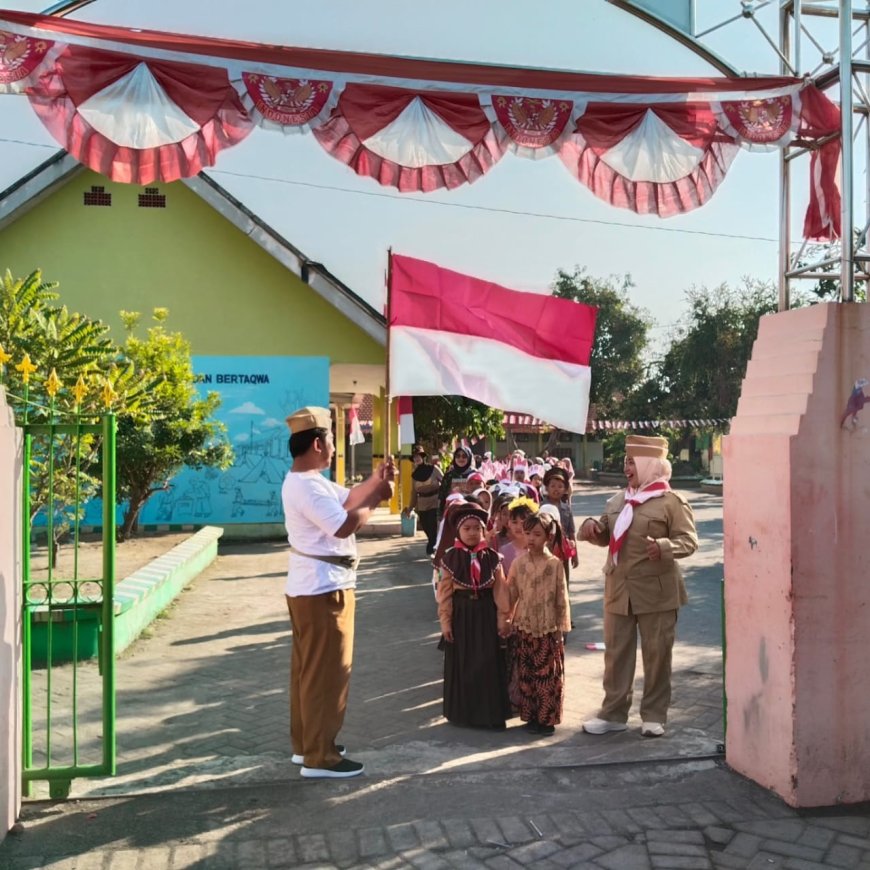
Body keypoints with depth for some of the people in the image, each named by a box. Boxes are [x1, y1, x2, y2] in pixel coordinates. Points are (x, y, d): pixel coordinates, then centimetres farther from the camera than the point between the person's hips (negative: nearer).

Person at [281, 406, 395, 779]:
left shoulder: (307, 480, 12)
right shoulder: (306, 486, -22)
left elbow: (346, 499, 19)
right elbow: (344, 525, -28)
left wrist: (373, 482, 2)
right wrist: (377, 497, -15)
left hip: (310, 587, 11)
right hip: (324, 589, -11)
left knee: (309, 668, 17)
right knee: (326, 672, -4)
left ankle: (305, 743, 27)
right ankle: (319, 757, 3)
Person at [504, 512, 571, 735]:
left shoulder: (555, 564, -6)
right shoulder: (519, 562, 1)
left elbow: (561, 597, -3)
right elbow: (511, 593, 6)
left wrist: (561, 628, -4)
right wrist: (506, 620, 4)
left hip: (548, 628, -3)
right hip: (524, 627, 3)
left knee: (548, 674, 2)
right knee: (526, 673, 8)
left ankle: (547, 718, 12)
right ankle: (530, 716, 19)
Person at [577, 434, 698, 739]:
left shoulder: (671, 501, -7)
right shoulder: (618, 500, 11)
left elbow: (689, 539, -11)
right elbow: (606, 535, 20)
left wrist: (664, 547, -30)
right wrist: (592, 527, -3)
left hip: (655, 591, -5)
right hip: (619, 589, 6)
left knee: (656, 654, 5)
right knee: (615, 652, 10)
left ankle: (654, 716, 19)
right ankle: (613, 713, 21)